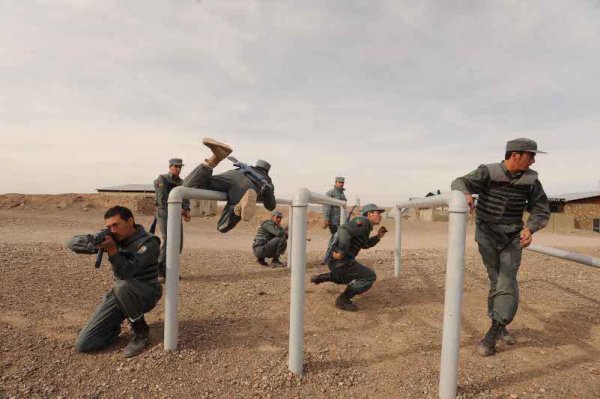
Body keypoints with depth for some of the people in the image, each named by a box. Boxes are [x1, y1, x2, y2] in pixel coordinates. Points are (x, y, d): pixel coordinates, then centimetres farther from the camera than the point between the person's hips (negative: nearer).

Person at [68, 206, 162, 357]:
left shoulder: (148, 243, -21)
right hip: (120, 294, 5)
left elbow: (126, 274, -31)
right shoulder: (111, 237, -3)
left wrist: (112, 249, -42)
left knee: (122, 286, -40)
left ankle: (142, 332, -16)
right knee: (83, 344, -9)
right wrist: (93, 242, -27)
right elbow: (72, 243, -6)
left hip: (146, 294, -4)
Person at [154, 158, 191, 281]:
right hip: (164, 214, -6)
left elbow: (185, 199, 10)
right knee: (168, 241, -15)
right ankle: (159, 271, -5)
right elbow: (162, 199, -13)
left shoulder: (181, 182, 16)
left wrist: (187, 211, -9)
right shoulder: (162, 179, -3)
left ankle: (169, 269, 15)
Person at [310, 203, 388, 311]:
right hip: (340, 261, -10)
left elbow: (365, 245, 31)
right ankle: (343, 300, 2)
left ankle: (320, 278, 29)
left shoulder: (366, 226, 16)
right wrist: (341, 251, -28)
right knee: (370, 276, -4)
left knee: (346, 278, 35)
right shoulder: (363, 222, -15)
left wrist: (378, 237, 18)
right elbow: (344, 230, -32)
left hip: (335, 261, 10)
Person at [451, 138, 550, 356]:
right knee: (496, 282, 4)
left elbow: (542, 210, 4)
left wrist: (530, 228, -17)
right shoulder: (488, 172, -13)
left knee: (507, 283, -10)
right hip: (488, 238, -2)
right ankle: (500, 326, 23)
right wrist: (465, 194, -53)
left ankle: (493, 333, -4)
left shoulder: (530, 179, -3)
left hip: (513, 238, 2)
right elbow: (460, 183, -27)